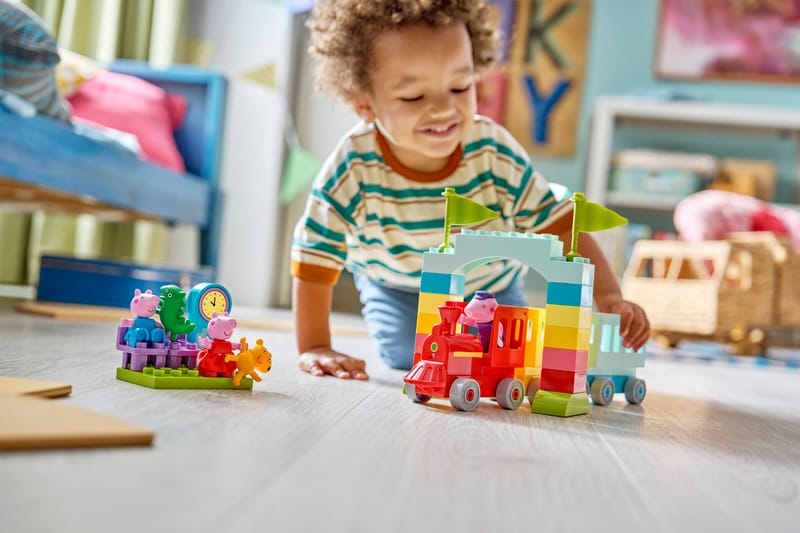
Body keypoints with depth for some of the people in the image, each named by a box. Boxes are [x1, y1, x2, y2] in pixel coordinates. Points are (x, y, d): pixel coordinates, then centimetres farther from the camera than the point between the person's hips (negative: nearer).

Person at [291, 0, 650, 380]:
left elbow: (561, 229, -25)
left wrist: (609, 298, -38)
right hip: (398, 292, -1)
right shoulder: (353, 171, -34)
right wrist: (314, 348, -22)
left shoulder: (496, 154, -30)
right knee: (409, 361, -18)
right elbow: (314, 263, -23)